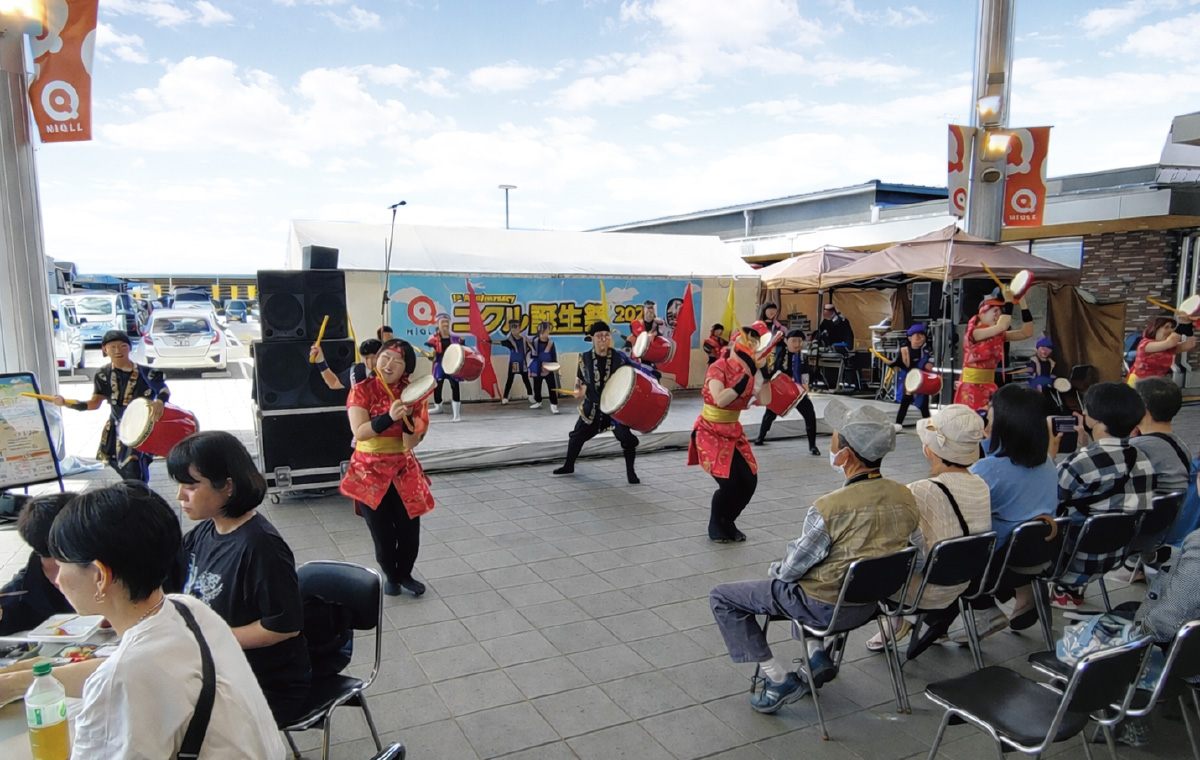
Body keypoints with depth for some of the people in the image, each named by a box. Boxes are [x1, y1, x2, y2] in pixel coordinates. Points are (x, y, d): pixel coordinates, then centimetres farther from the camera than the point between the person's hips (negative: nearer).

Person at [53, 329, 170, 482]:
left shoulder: (144, 373, -12)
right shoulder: (103, 374, -1)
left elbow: (165, 389, -8)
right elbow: (95, 403, 0)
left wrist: (160, 402, -30)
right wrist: (65, 402, -11)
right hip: (117, 431, 4)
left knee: (133, 470, -16)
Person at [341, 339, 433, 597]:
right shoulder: (362, 390, -9)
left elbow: (411, 443, -10)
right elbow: (360, 432, -23)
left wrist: (407, 418, -27)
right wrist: (388, 417, -36)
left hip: (403, 470, 2)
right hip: (370, 472, -2)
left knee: (410, 530, 5)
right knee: (383, 533, 7)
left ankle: (405, 575, 33)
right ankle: (391, 577, 34)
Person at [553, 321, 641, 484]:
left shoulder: (619, 357, -11)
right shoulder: (585, 358, -6)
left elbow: (637, 372, -5)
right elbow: (580, 378, 8)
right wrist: (578, 390, -11)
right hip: (592, 407, 2)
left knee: (626, 438, -11)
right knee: (577, 435, 14)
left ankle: (630, 472, 7)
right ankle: (568, 466, 36)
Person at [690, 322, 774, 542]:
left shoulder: (748, 372, 2)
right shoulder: (718, 368, -17)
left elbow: (764, 400, -7)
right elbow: (720, 399, -33)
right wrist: (745, 378, -32)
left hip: (733, 432, 7)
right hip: (710, 433, -7)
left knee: (749, 481, -1)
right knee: (729, 483, -14)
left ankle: (727, 522, 23)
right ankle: (715, 527, 12)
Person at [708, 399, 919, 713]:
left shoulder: (829, 508, -30)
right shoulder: (907, 498, -10)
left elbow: (791, 569, -17)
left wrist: (774, 569, 7)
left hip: (828, 607, -7)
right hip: (874, 600, 7)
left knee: (722, 597, 6)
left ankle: (779, 680, 4)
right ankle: (818, 656, 25)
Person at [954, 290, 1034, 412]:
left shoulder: (998, 335, 10)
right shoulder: (973, 332, -12)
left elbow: (1027, 332, 6)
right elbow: (1002, 326, -26)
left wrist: (1022, 302, 2)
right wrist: (1009, 301, -14)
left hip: (989, 386, 7)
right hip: (971, 386, -7)